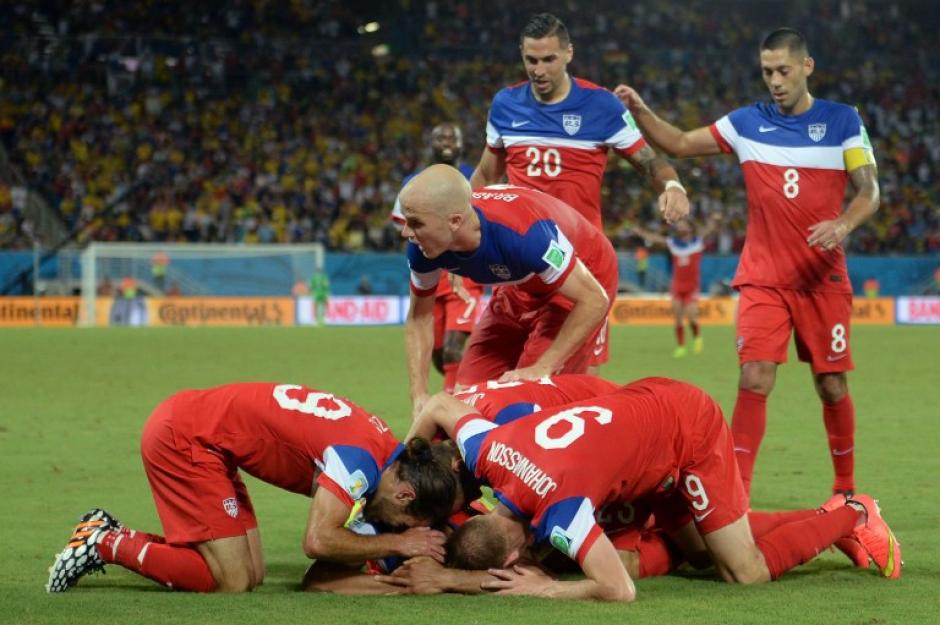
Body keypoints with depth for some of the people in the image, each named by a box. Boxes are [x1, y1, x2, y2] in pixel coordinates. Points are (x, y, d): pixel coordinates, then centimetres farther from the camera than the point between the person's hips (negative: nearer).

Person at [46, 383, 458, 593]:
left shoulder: (383, 450, 5)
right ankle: (107, 545, 0)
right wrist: (398, 543, -15)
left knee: (251, 574, 6)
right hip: (180, 438, -9)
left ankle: (108, 536, 13)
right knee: (232, 581, -11)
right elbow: (318, 541, -25)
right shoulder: (361, 459, -22)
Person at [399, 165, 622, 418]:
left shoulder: (522, 233, -43)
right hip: (522, 287, 6)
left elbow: (594, 300, -33)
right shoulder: (422, 247, -24)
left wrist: (542, 368, -32)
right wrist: (419, 398, -15)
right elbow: (419, 318, -6)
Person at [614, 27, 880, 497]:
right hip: (763, 279, 1)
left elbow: (869, 190, -4)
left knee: (831, 386, 5)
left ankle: (845, 486, 24)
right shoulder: (747, 123, 4)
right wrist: (640, 112, -8)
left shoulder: (842, 121, 0)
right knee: (754, 380, -13)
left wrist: (843, 225, -24)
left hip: (824, 278, 0)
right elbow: (680, 144, 9)